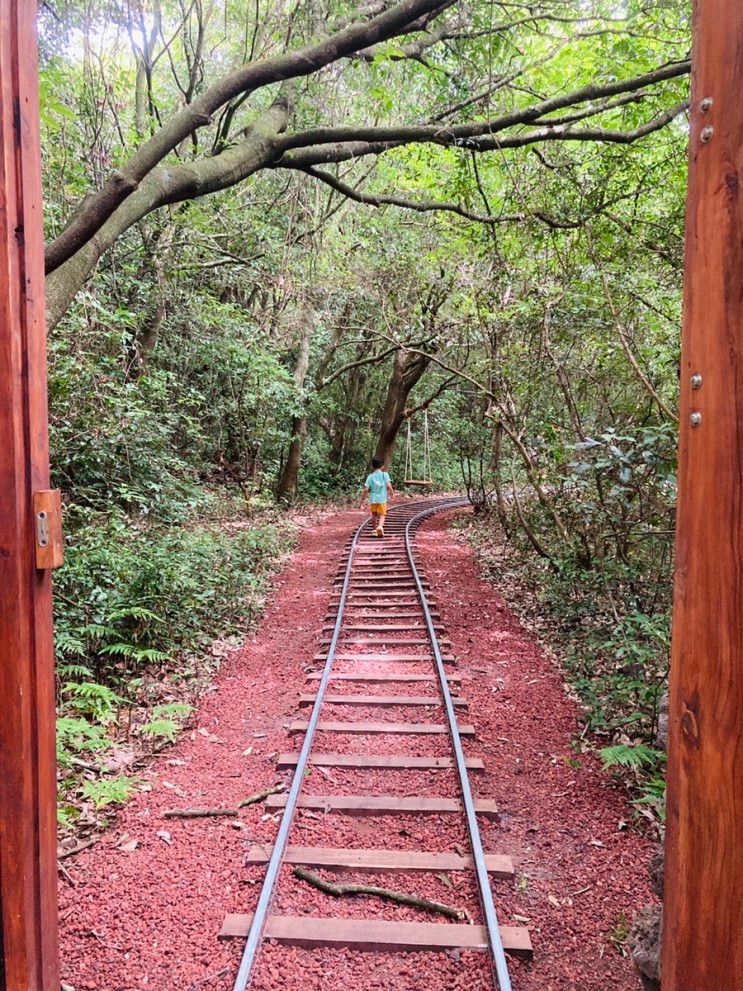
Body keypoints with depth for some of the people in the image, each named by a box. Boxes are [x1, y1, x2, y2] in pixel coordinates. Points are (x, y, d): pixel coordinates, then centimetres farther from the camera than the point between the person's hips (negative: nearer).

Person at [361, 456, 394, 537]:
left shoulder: (370, 477, 1)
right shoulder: (385, 475, -3)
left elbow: (366, 490, -4)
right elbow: (389, 486, -12)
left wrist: (362, 501, 1)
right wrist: (392, 494, 5)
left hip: (373, 499, 2)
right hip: (382, 499, -2)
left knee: (374, 515, 20)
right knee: (382, 515, 2)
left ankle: (375, 529, 28)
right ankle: (380, 526, -25)